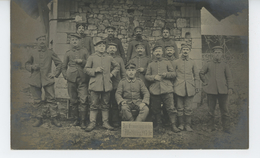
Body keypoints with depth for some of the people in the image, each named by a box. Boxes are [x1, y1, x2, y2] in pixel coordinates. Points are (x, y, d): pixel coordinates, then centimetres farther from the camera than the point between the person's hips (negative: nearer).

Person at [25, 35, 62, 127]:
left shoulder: (50, 53, 5)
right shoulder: (33, 53, 9)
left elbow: (59, 63, 11)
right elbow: (27, 64, 17)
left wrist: (55, 74, 1)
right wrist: (32, 67, -5)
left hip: (47, 79, -1)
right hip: (35, 80, 2)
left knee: (51, 99, -6)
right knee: (37, 100, 7)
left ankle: (54, 119, 3)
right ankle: (39, 119, 19)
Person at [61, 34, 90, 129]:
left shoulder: (85, 51, 10)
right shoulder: (68, 53, 13)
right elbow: (64, 67, 19)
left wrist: (82, 61, -8)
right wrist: (65, 75, 6)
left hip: (82, 79, -2)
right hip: (71, 79, 2)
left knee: (83, 100, -9)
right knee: (73, 101, 5)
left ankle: (83, 121, -4)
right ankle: (76, 119, 18)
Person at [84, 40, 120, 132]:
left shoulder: (109, 58, 11)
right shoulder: (91, 58, 5)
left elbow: (117, 66, 23)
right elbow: (86, 69, 5)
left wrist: (112, 73, 9)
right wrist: (95, 70, -11)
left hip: (107, 85, 3)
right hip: (95, 84, -2)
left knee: (105, 105, 8)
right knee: (94, 105, -1)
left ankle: (105, 123, 16)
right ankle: (92, 123, 7)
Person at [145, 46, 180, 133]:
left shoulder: (167, 62, 12)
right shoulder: (150, 64, 14)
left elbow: (173, 74, 9)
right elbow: (146, 76, 10)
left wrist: (166, 74, -10)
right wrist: (154, 77, -9)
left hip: (167, 89, -1)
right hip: (154, 89, 2)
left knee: (171, 107, -6)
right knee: (156, 109, 6)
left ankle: (173, 125, 4)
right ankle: (159, 125, 20)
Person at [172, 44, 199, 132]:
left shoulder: (192, 62, 11)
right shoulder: (176, 62, 7)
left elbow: (196, 76, 14)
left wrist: (197, 87, 8)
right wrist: (172, 86, 3)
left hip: (190, 88, 1)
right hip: (179, 88, -1)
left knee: (188, 108, 2)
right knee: (180, 108, 1)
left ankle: (188, 125, 12)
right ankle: (181, 124, 13)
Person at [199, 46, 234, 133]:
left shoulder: (225, 65, 7)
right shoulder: (208, 64, 7)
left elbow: (229, 77, 6)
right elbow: (201, 73, 17)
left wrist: (230, 88, -3)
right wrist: (205, 82, 8)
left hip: (222, 90, 0)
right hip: (211, 90, 1)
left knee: (224, 109, 1)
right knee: (211, 110, 7)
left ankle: (226, 128, 9)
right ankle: (211, 127, 17)